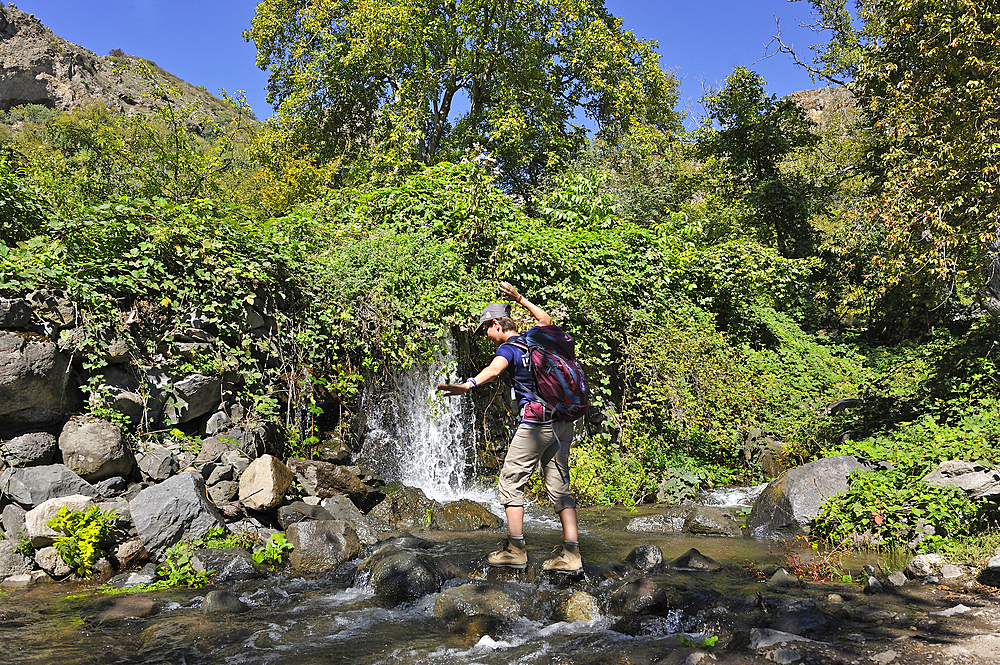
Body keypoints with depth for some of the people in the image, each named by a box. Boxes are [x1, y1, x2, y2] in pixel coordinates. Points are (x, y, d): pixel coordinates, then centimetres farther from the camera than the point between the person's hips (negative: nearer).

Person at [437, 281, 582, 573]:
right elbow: (546, 319, 39)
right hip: (563, 423, 8)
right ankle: (571, 555, 4)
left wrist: (467, 385, -47)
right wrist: (520, 299, 42)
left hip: (535, 424, -8)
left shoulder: (507, 349, -6)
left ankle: (515, 550, 6)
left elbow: (494, 369, -30)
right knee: (559, 486, 8)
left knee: (511, 481, 4)